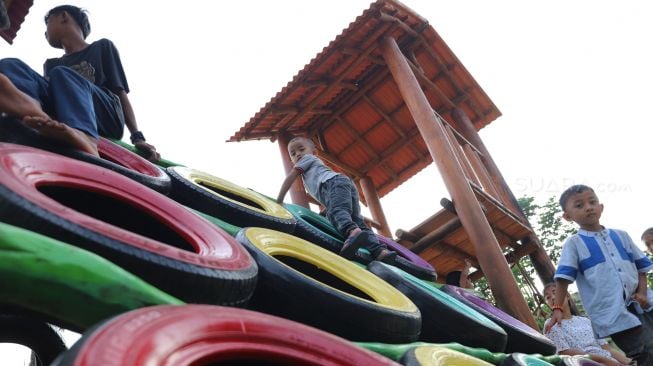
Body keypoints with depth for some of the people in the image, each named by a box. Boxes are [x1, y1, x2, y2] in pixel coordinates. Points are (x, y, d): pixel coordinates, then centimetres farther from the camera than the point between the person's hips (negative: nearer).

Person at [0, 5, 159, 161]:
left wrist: (137, 137, -3)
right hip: (59, 125, 3)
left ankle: (82, 136, -58)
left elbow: (121, 94, 11)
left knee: (62, 75, -26)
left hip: (106, 121, -3)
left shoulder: (102, 47, 22)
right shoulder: (51, 64, 34)